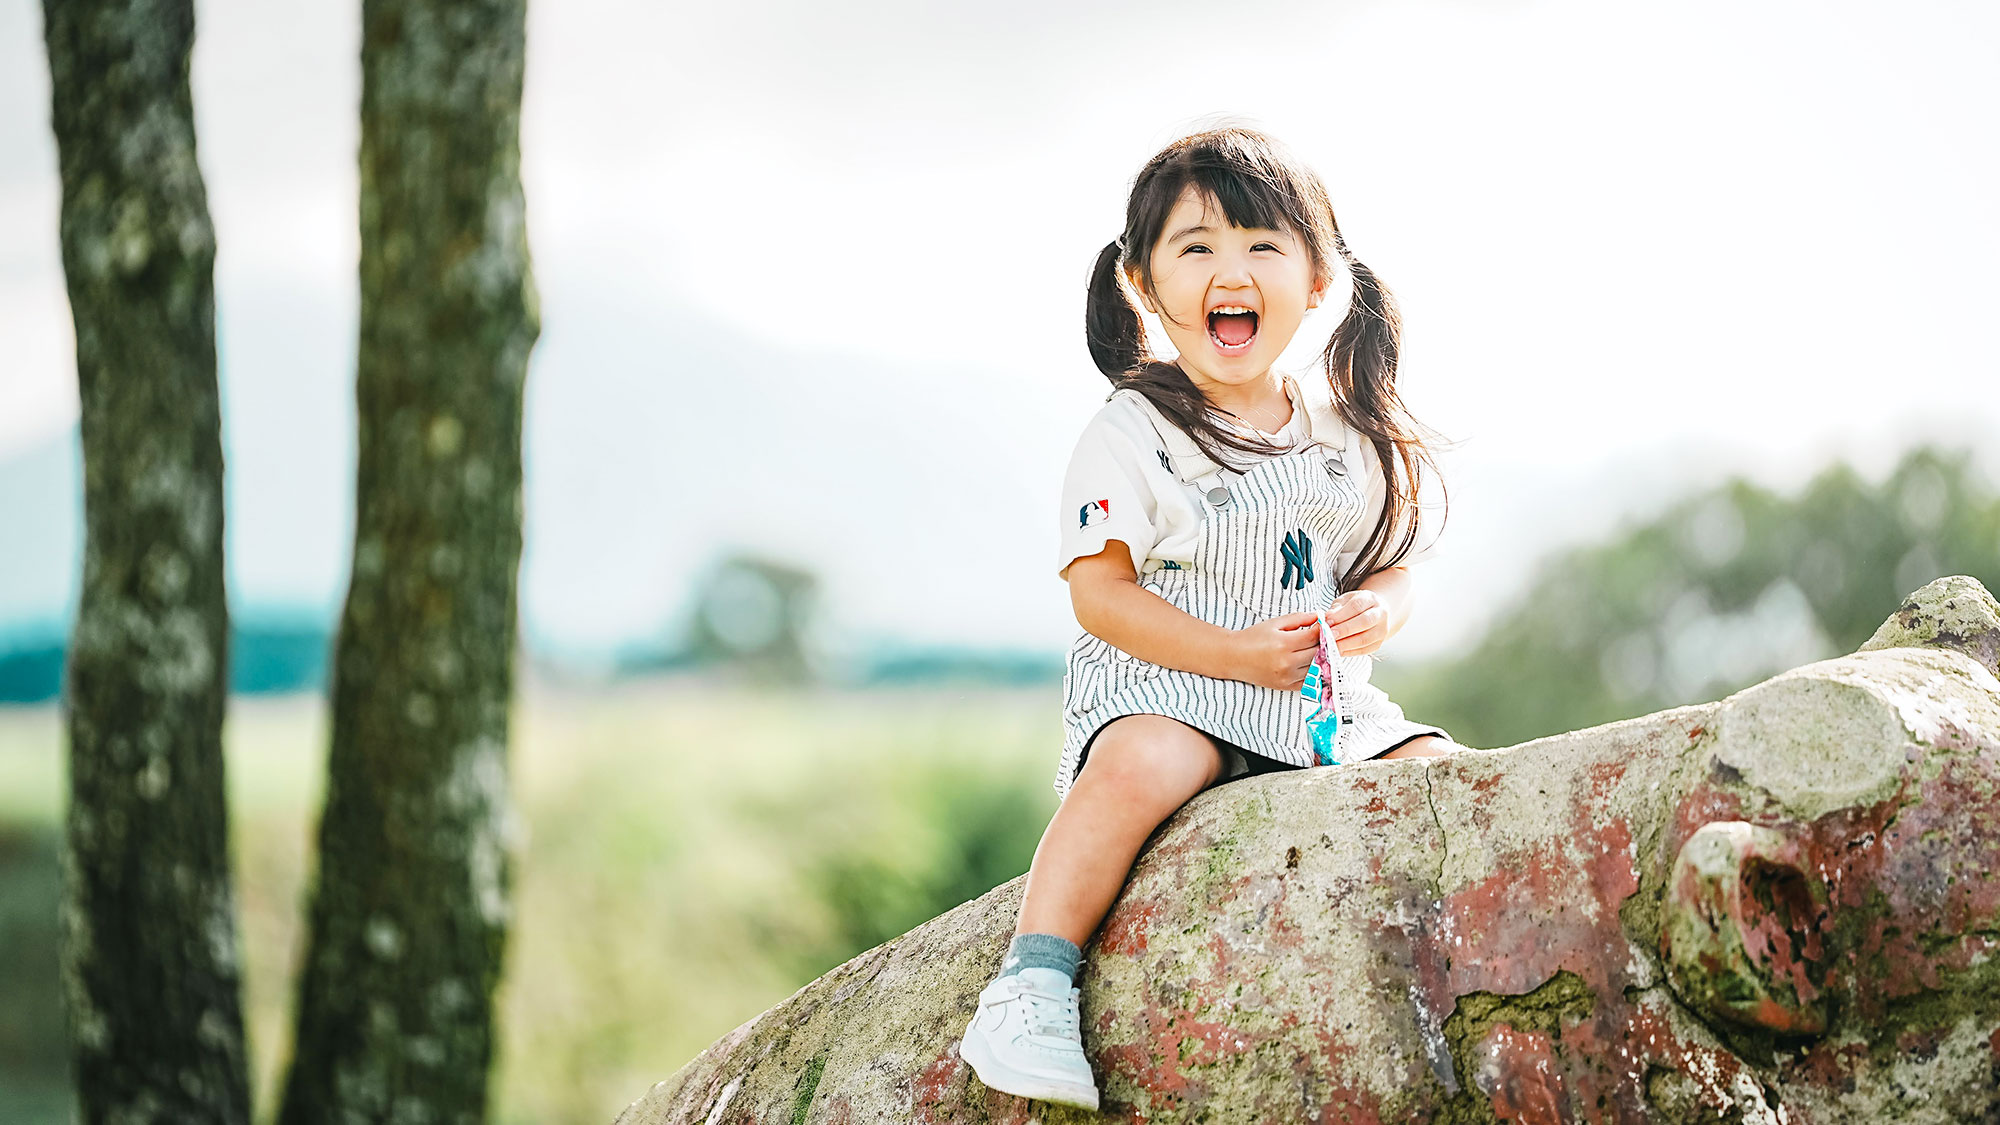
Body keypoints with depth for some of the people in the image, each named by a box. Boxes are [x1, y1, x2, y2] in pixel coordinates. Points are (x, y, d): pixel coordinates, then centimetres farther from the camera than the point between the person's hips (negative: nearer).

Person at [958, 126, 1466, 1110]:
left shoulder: (1348, 430, 10)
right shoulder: (1132, 434, -4)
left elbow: (1392, 568, 16)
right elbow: (1100, 592, -9)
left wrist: (1377, 612, -10)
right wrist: (1242, 653, -19)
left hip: (1326, 704, 5)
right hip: (1162, 688, -5)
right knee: (1145, 765, -38)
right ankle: (1031, 984, -35)